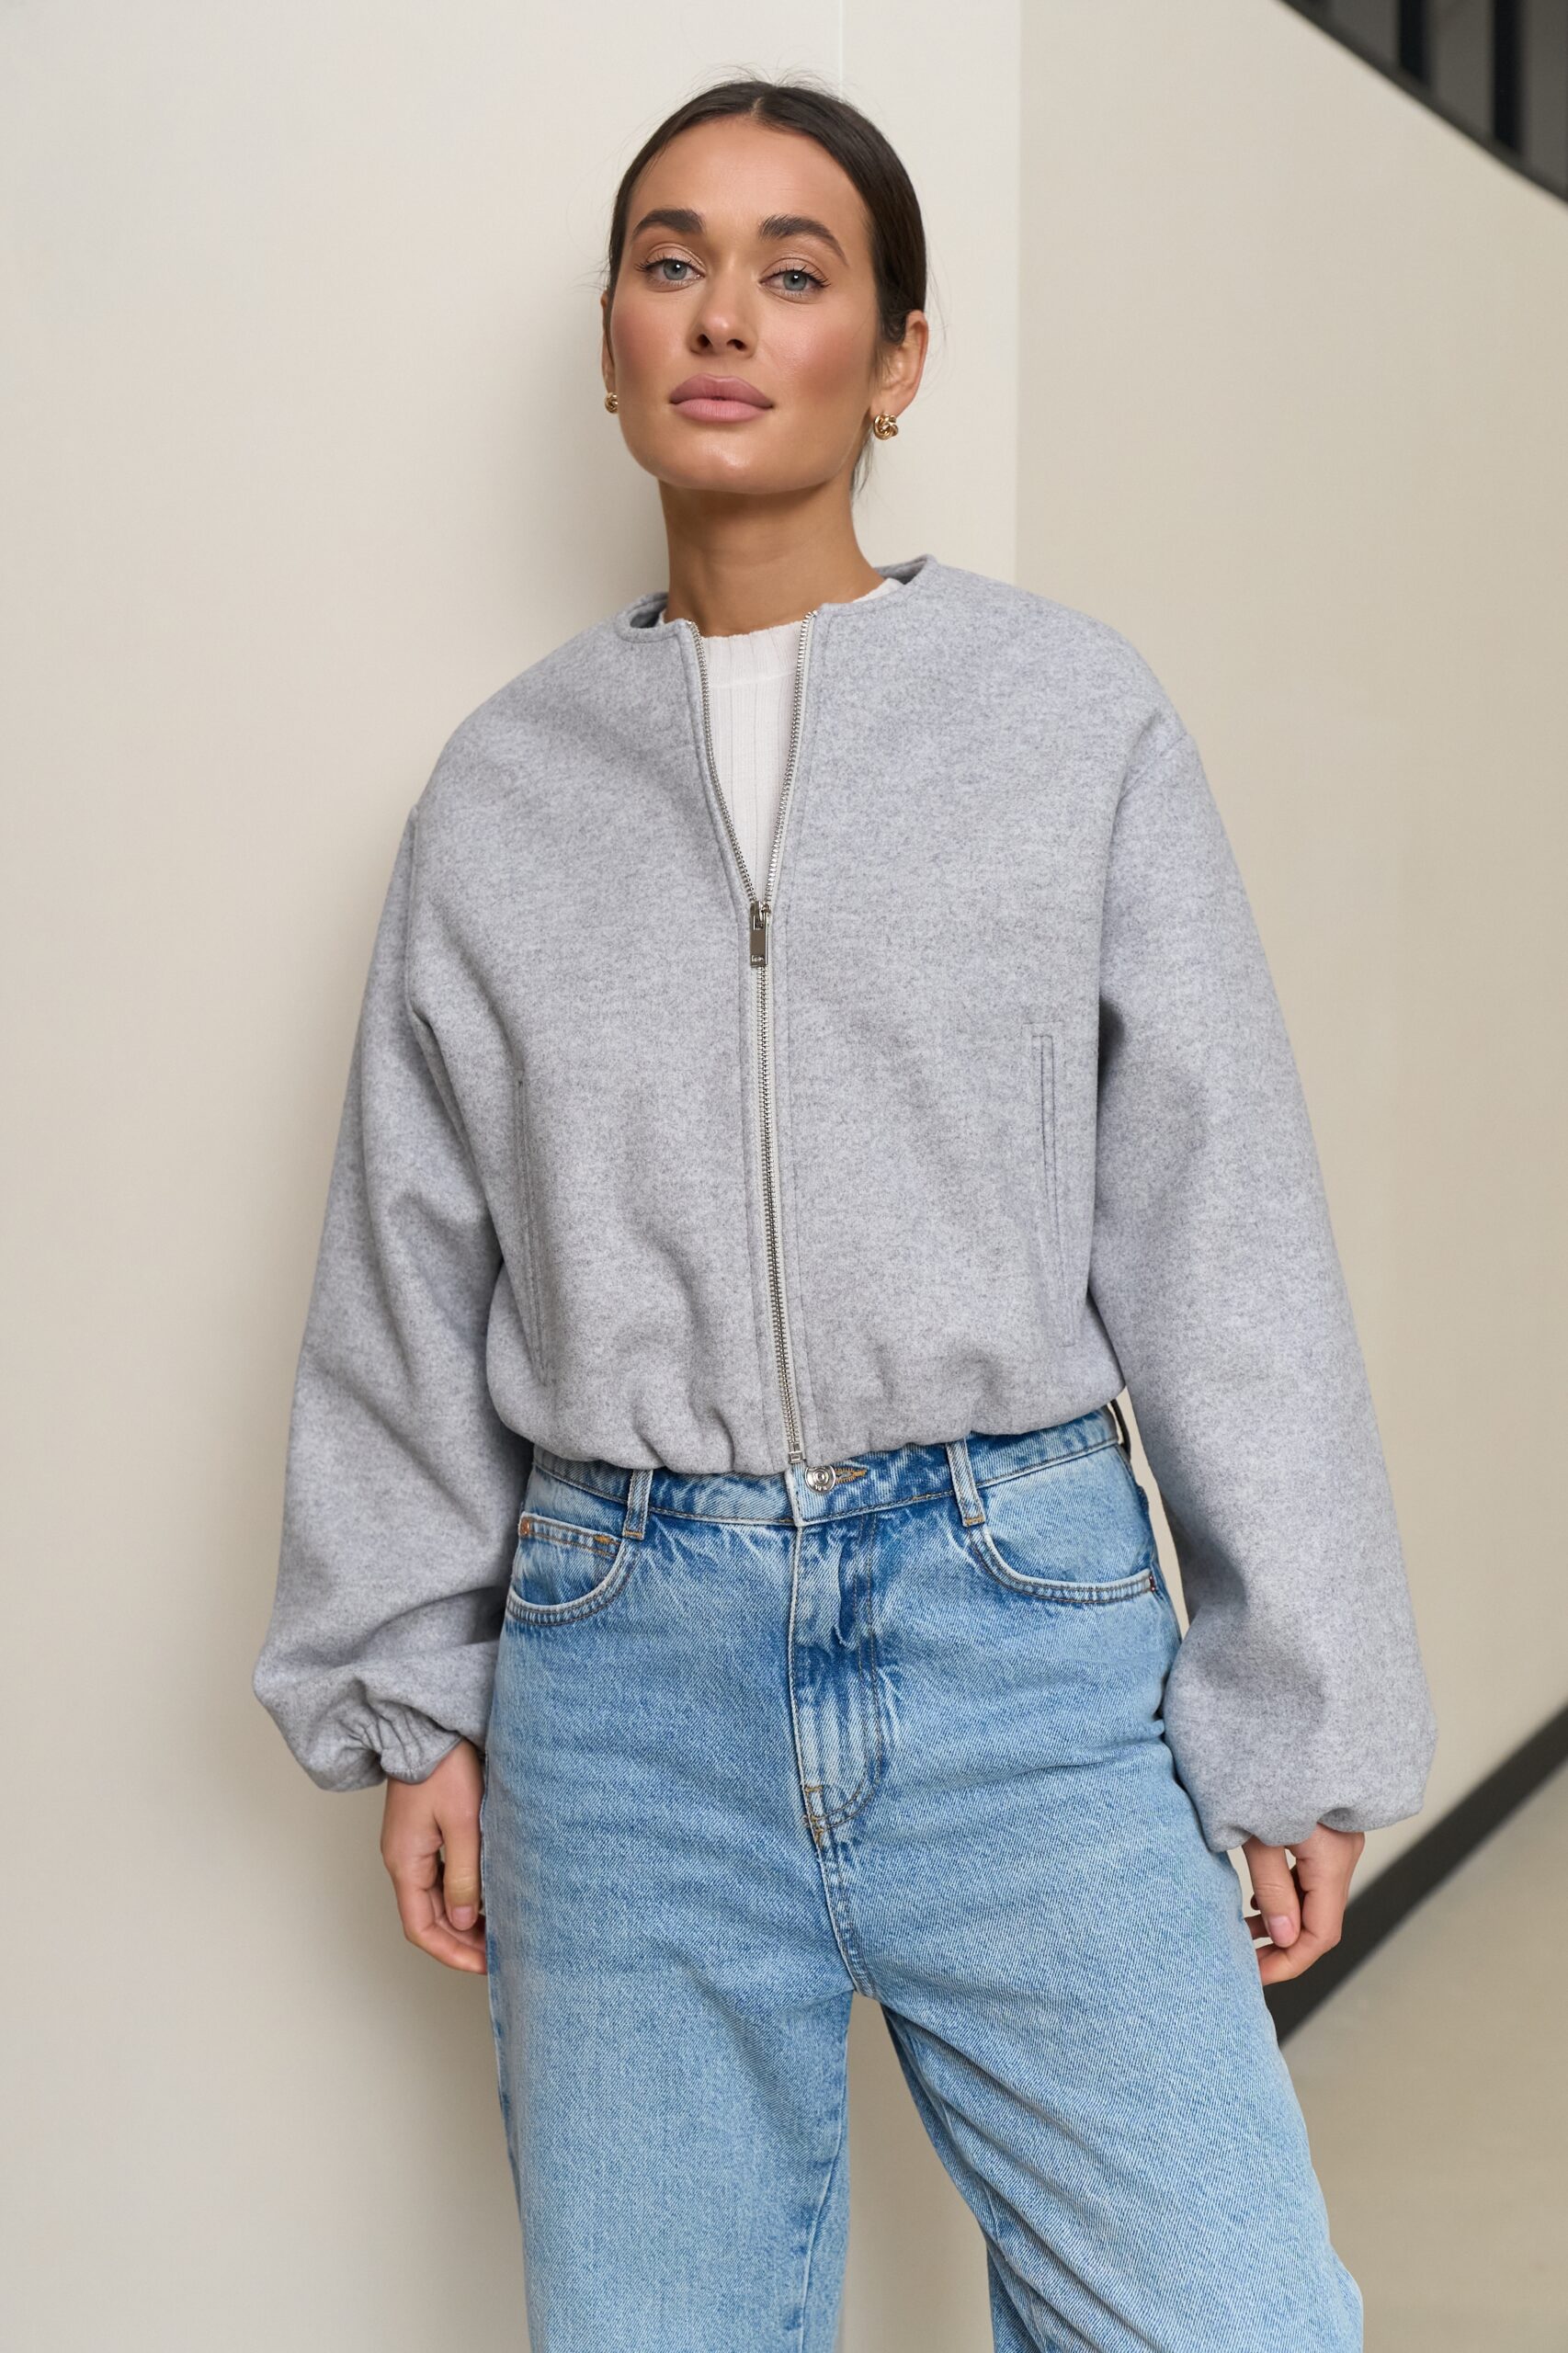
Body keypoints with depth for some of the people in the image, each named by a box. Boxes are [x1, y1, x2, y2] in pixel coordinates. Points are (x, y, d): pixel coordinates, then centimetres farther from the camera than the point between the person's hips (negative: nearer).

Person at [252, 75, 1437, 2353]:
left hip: (1024, 1634, -1)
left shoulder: (1077, 713, 1)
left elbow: (1223, 1233, -1)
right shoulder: (508, 778, 7)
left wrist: (1299, 1717, -1)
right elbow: (410, 1275, 10)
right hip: (627, 1651, 2)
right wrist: (412, 1697, 9)